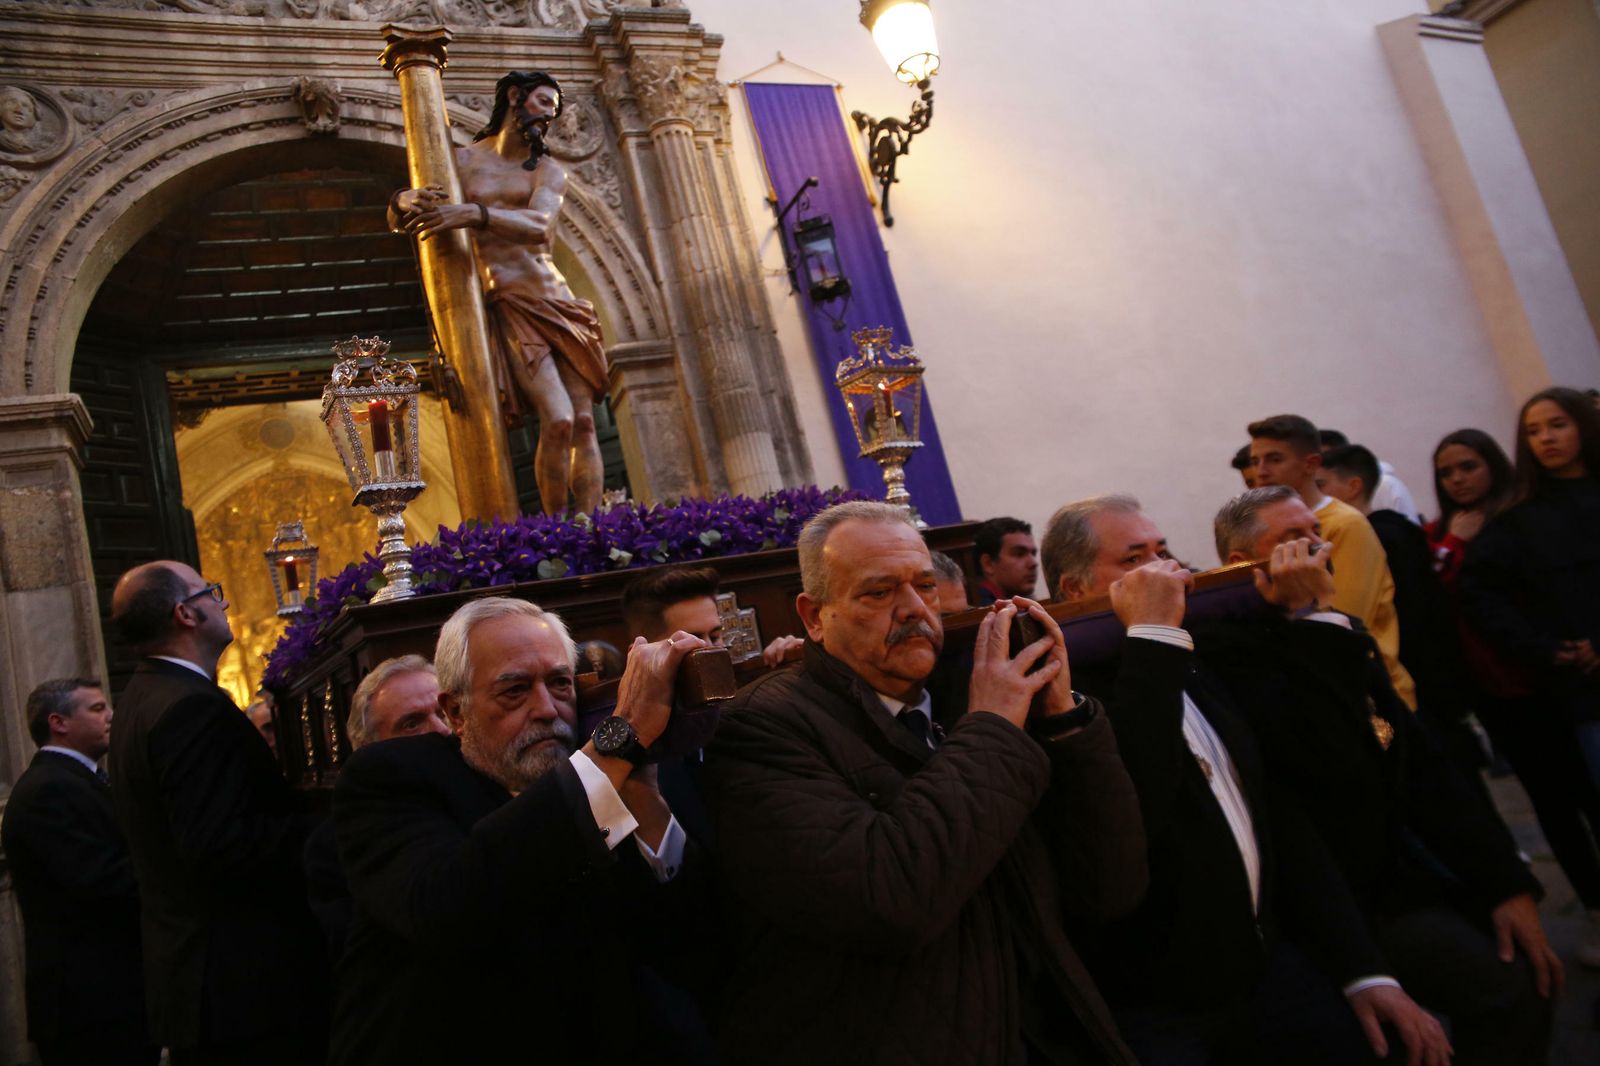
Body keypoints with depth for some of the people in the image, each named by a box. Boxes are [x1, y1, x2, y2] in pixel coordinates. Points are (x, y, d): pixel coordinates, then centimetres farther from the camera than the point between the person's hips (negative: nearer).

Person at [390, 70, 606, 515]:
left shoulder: (549, 170, 10)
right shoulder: (462, 160, 10)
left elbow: (539, 226, -13)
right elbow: (396, 221, 6)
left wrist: (475, 214, -31)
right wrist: (404, 201, -20)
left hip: (554, 299, 3)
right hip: (506, 306, -3)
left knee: (584, 422, -7)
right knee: (558, 421, -21)